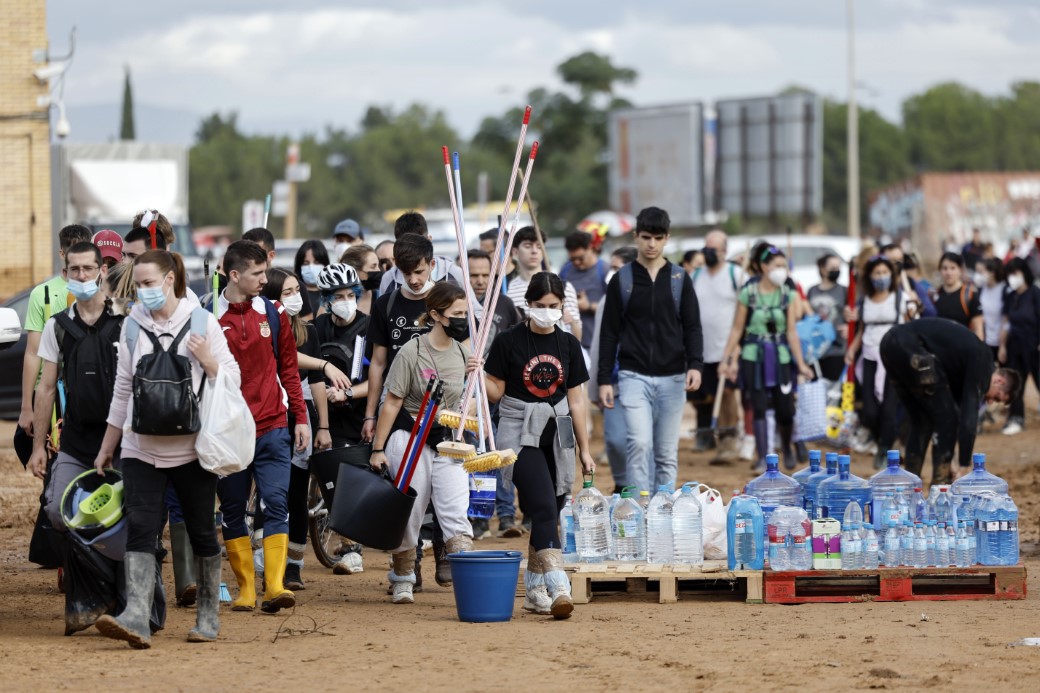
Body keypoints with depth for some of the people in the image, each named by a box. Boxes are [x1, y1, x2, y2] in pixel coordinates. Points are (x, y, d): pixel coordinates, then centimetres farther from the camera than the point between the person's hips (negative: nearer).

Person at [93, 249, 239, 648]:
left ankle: (208, 617, 19)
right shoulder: (133, 326, 9)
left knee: (201, 532, 6)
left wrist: (206, 359, -17)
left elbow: (233, 378, 3)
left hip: (192, 448, -2)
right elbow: (122, 390, 14)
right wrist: (106, 448, 16)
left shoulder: (201, 322, 1)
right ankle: (136, 618, -23)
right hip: (141, 448, 2)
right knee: (139, 528, -13)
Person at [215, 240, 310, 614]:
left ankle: (275, 586, -14)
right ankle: (246, 588, 12)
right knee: (233, 510, 5)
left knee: (276, 504, -9)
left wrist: (301, 418, 9)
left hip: (272, 429, 1)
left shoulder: (274, 314, 7)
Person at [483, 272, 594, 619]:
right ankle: (558, 587, -27)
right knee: (544, 508, -18)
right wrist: (478, 375, -21)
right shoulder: (509, 342, -4)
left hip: (557, 434, 4)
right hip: (520, 432, -4)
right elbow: (496, 392, 0)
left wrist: (584, 449, 11)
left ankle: (533, 589, 17)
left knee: (548, 512, 5)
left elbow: (575, 400, 10)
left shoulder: (568, 344, 7)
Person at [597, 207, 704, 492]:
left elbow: (692, 327, 6)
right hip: (634, 375, -2)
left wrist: (695, 364, -11)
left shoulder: (680, 279, 7)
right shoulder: (622, 280, 4)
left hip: (671, 377, 2)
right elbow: (609, 333, 5)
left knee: (667, 455, 5)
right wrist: (604, 379, 0)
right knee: (640, 444, -16)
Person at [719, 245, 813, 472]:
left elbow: (792, 332, 0)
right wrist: (726, 359, 0)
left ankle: (786, 448, 30)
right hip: (754, 357, -2)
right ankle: (763, 458, -1)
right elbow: (737, 329, 2)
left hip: (780, 357, 2)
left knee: (785, 409, 2)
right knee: (759, 408, -6)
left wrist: (800, 363, -6)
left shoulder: (788, 295, 2)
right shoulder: (748, 293, -3)